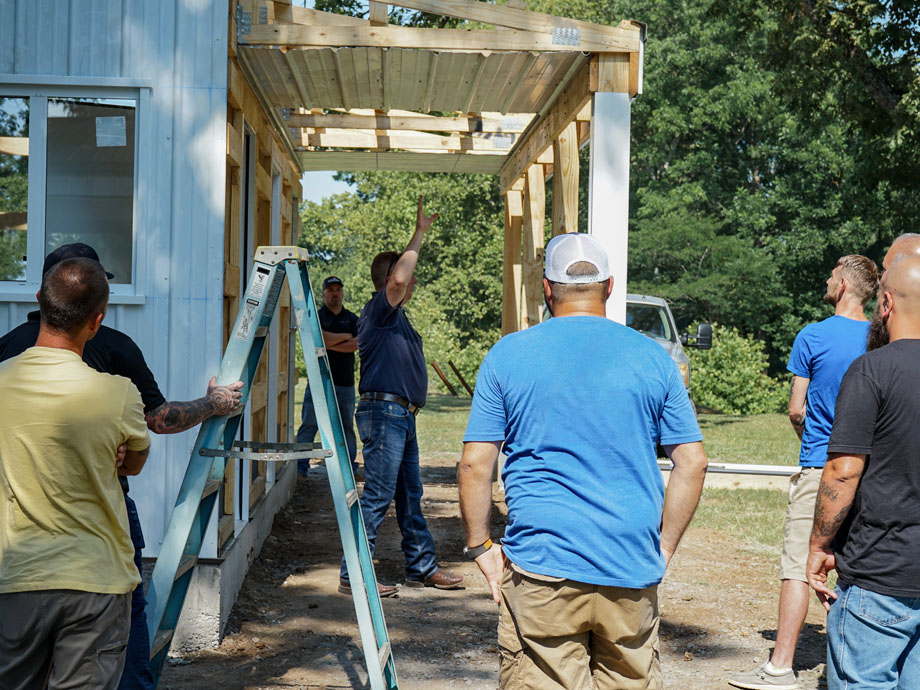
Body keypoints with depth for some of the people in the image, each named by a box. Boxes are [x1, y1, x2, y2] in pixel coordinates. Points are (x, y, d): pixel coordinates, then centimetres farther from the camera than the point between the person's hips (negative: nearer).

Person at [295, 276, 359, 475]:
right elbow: (318, 339, -15)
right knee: (309, 424, -5)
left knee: (347, 425, 6)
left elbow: (357, 344, -3)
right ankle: (301, 463, -1)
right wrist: (345, 336, -4)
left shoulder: (352, 318, 13)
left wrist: (331, 345, -10)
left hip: (345, 382, 3)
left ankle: (349, 464, 14)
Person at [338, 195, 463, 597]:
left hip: (402, 414, 11)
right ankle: (353, 575, -4)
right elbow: (398, 278, -27)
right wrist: (419, 234, -19)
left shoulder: (395, 317, 22)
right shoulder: (378, 309, -9)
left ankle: (422, 567, 24)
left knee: (410, 494, 15)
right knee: (377, 496, -9)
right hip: (383, 411, -11)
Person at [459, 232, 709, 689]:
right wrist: (664, 548, 12)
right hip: (632, 568, 2)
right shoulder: (652, 358, 5)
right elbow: (692, 463, 5)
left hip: (542, 567, -2)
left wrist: (480, 546, 8)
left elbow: (475, 465, -2)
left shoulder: (507, 356, 1)